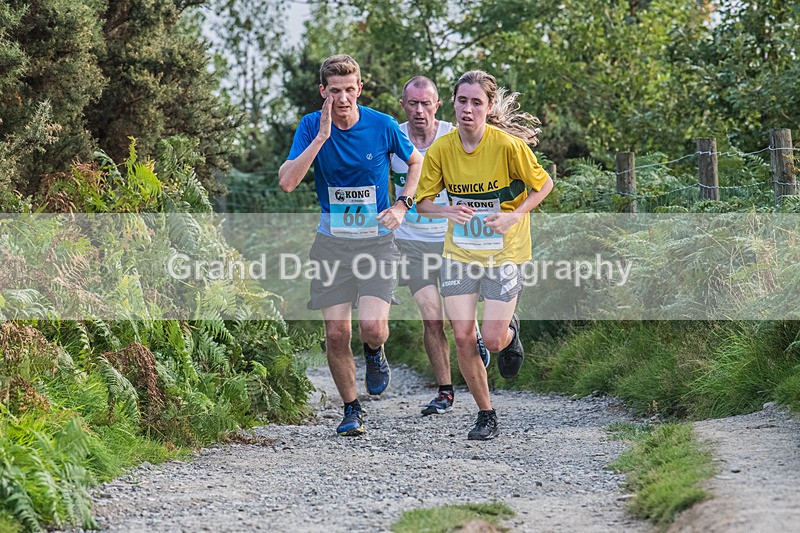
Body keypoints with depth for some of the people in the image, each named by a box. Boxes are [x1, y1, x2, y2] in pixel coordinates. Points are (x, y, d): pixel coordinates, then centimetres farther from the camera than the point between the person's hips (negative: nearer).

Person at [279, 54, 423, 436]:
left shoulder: (383, 126, -7)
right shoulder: (311, 126, -6)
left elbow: (416, 162, 12)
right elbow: (286, 182, -19)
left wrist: (402, 206, -2)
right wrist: (322, 137, -25)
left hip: (378, 240, -1)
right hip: (332, 243, 1)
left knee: (372, 326, -17)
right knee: (336, 333, -2)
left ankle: (375, 354, 20)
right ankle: (351, 410, 18)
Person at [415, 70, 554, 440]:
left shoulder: (508, 145, -16)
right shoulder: (441, 149, -8)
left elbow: (543, 185, -3)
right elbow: (423, 200, 2)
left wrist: (515, 216, -18)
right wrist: (448, 211, -20)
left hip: (503, 253, -3)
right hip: (459, 253, 3)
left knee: (493, 340, -7)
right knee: (463, 337, -3)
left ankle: (511, 331, 32)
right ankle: (486, 415, 15)